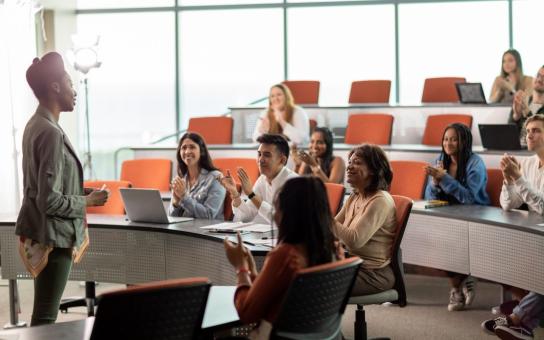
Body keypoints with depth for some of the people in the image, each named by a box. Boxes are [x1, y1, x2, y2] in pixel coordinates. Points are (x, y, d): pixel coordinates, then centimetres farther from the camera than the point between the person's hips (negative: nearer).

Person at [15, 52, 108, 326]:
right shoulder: (51, 132, -21)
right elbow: (50, 200, -24)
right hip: (52, 237, -10)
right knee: (45, 317, -5)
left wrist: (80, 192, 11)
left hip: (41, 234, 10)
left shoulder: (35, 125, 9)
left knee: (43, 313, 16)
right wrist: (87, 201, -10)